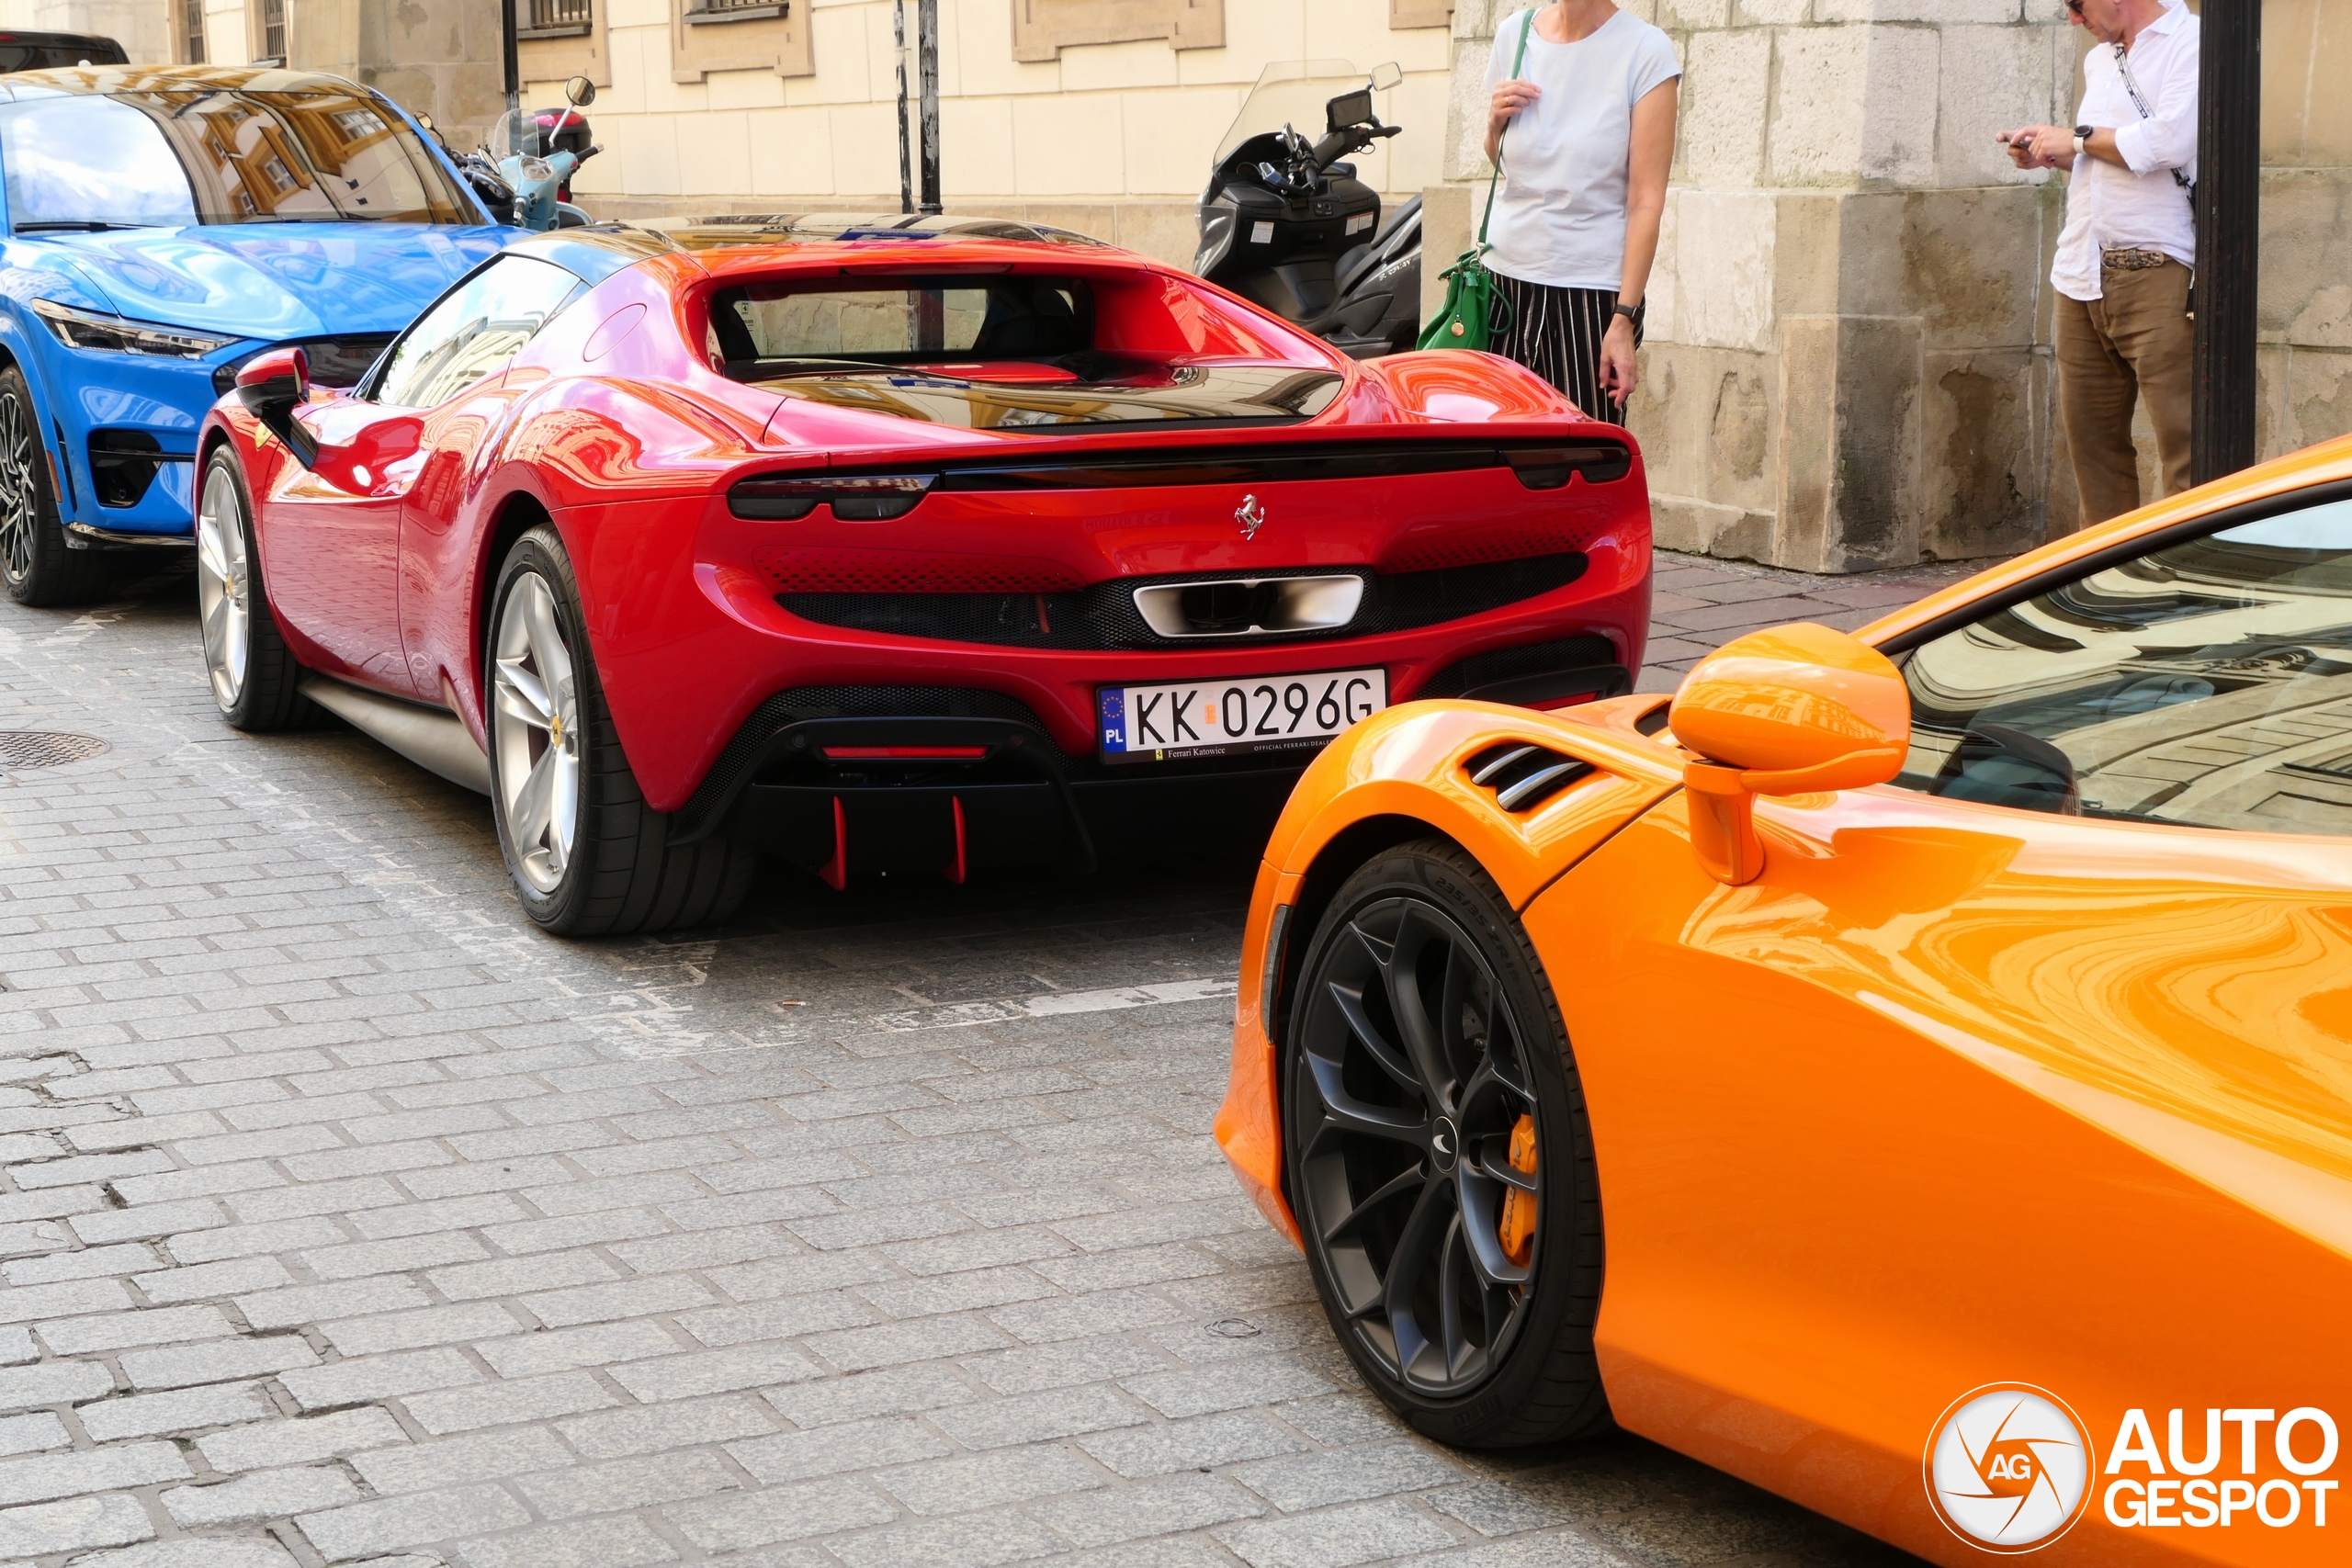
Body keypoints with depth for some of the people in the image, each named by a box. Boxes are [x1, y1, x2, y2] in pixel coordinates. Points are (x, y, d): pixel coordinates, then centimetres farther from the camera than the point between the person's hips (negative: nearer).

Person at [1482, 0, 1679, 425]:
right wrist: (1496, 122, -2)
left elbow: (1647, 199, -10)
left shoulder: (1645, 50, -7)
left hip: (1594, 291, -4)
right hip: (1508, 278, 4)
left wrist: (1624, 319, -15)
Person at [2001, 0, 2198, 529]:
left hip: (2155, 271, -8)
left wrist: (2079, 139, -6)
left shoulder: (2191, 43, -4)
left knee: (2182, 434, -11)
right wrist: (2054, 153, 14)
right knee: (2092, 432, 8)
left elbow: (2167, 141, -18)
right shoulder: (2099, 59, 23)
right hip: (2083, 277, 8)